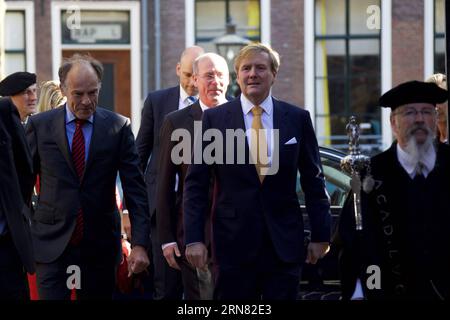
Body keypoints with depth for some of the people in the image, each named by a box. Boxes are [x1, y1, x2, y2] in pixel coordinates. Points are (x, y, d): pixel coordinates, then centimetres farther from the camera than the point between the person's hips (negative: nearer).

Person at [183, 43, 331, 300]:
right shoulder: (214, 119, 2)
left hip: (285, 241, 1)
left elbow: (314, 181, 9)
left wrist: (321, 235, 6)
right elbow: (196, 184, 1)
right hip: (234, 241, -1)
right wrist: (194, 238, -6)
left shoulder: (298, 119, 5)